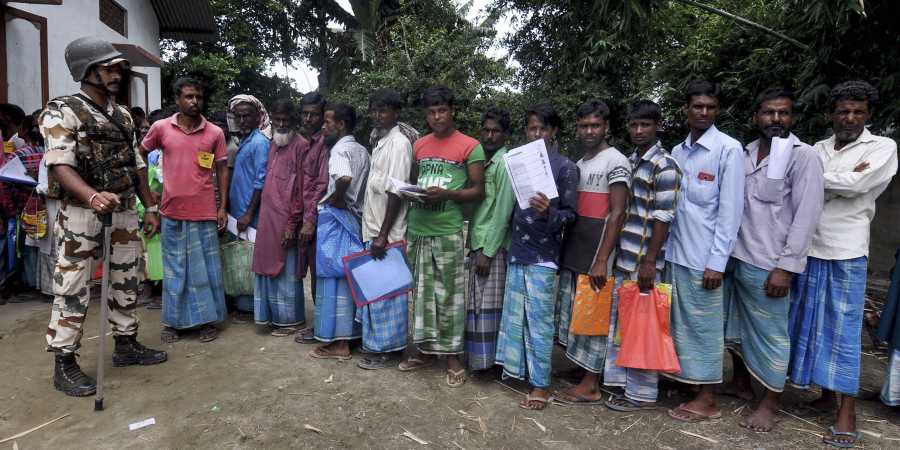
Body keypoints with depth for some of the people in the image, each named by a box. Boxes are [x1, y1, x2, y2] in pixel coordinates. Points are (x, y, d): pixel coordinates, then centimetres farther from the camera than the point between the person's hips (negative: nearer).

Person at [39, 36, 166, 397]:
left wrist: (151, 207, 14)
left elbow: (135, 165, 17)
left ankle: (126, 345, 27)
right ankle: (64, 364, 9)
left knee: (126, 283, 13)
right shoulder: (63, 112, -8)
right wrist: (93, 196, -38)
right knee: (73, 289, -2)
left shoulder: (122, 116, 13)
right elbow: (60, 165, -20)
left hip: (124, 213, 7)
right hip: (82, 214, -7)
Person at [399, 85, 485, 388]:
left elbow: (478, 191, -6)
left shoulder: (470, 147, -3)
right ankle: (425, 349, 24)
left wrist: (447, 194, -19)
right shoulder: (419, 145, 13)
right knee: (421, 292, 11)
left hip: (448, 232, -5)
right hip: (417, 230, 5)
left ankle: (453, 356, 13)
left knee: (448, 295, 1)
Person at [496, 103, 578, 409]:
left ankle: (541, 386, 9)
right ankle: (515, 368, 28)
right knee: (514, 315, 13)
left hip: (543, 254, -5)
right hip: (517, 250, 5)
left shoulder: (565, 167, -4)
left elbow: (570, 213, -6)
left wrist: (548, 213, -26)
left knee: (539, 320, -1)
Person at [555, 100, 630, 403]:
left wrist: (602, 260, -19)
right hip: (572, 251, 8)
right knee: (574, 313, 10)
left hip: (595, 251, -8)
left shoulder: (616, 161, -7)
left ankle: (590, 386, 8)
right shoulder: (579, 164, 17)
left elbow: (617, 214, -13)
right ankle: (585, 374, 23)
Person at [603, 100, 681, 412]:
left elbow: (663, 218, -15)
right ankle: (621, 380, 28)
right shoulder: (629, 161, 13)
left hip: (644, 259, -8)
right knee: (620, 320, 14)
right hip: (622, 256, 8)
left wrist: (650, 261, -18)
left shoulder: (665, 166, -10)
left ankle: (642, 394, 14)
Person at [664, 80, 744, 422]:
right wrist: (664, 247, 7)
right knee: (680, 322, 12)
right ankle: (686, 381, 27)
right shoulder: (677, 152, 10)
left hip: (704, 256, -5)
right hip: (676, 252, 5)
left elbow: (731, 210, -10)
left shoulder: (729, 149, -6)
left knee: (704, 326, 4)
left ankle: (707, 401, 17)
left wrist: (717, 262, -13)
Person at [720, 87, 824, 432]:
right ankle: (740, 383, 36)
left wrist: (786, 267, -15)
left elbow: (806, 216, -11)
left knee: (770, 335, 4)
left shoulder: (803, 156, -6)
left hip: (768, 265, -6)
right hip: (736, 259, 6)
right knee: (735, 326, 17)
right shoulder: (745, 154, 10)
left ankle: (771, 404, 19)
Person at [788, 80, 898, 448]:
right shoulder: (816, 149, 12)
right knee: (812, 323, 9)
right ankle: (827, 393, 24)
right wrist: (844, 181, -11)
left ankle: (848, 412, 7)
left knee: (844, 328, -2)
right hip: (809, 248, 4)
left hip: (847, 251, -4)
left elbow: (858, 185, -15)